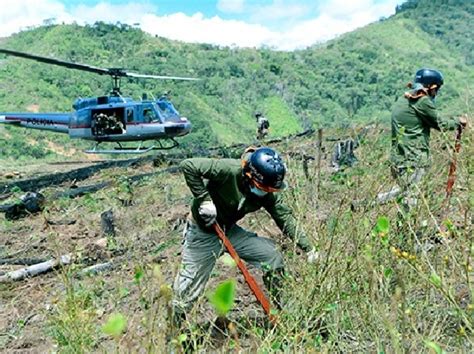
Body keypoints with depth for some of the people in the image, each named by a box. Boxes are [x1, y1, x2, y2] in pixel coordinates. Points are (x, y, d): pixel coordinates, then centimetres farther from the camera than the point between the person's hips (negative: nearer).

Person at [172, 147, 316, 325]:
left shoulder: (267, 193, -11)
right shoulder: (229, 170, -31)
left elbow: (285, 218, -7)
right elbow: (188, 165, -31)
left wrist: (308, 248, -12)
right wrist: (204, 199, -32)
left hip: (231, 230, 6)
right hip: (203, 232, -5)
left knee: (273, 256, -2)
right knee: (188, 291, -2)